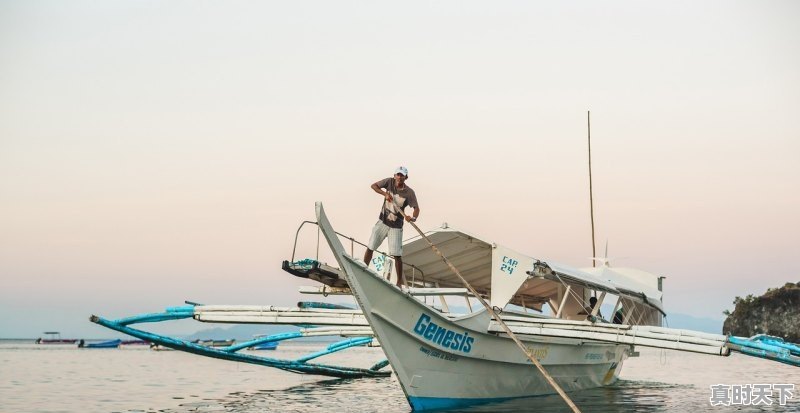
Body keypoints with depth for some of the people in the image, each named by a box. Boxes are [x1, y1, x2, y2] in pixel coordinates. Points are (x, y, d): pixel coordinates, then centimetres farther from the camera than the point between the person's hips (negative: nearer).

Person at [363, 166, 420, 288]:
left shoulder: (409, 192, -12)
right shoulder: (389, 182, -6)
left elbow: (416, 208, -13)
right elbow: (373, 186, -3)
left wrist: (413, 218, -36)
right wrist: (385, 193, -19)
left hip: (396, 227, -3)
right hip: (382, 222, 3)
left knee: (397, 255, -5)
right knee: (370, 248, 4)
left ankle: (400, 280, 5)